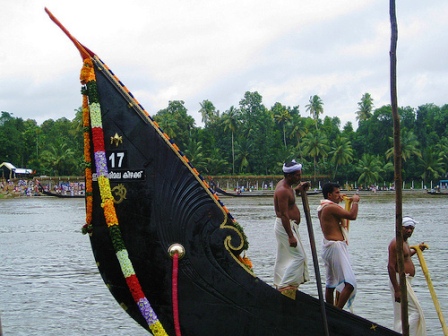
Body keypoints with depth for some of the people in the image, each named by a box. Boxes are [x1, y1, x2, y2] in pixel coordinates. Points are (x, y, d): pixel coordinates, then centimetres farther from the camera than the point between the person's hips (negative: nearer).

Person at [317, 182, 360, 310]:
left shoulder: (322, 208, 13)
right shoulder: (331, 207, -16)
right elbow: (352, 215, -21)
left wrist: (339, 201, 27)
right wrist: (355, 201, -5)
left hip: (328, 246, 11)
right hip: (336, 247, -11)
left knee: (331, 283, 17)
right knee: (349, 283, -14)